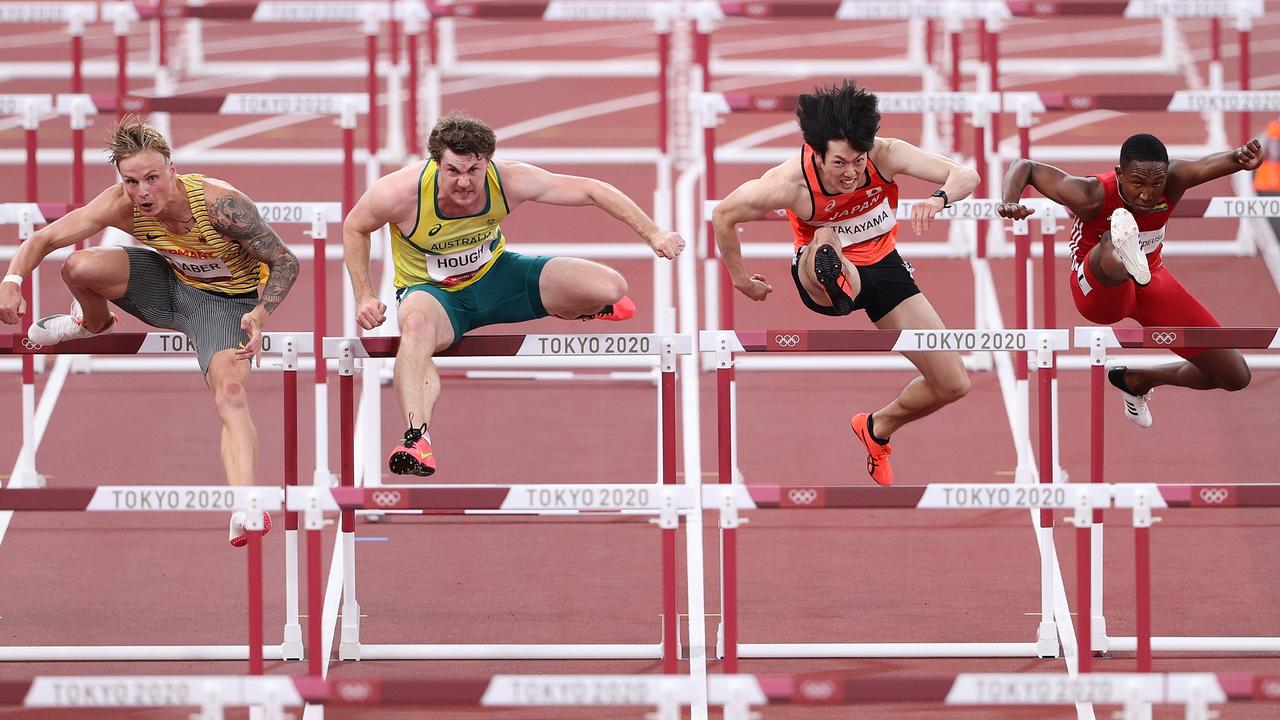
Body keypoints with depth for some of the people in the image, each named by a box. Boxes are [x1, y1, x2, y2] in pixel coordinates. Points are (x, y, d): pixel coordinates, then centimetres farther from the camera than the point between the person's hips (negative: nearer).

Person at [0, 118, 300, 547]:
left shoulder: (220, 204, -33)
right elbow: (43, 238, -12)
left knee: (230, 394, -29)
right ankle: (93, 323, 17)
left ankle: (246, 510, -42)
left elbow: (285, 262, -22)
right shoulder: (120, 205, -22)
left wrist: (261, 314, -40)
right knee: (79, 267, -19)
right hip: (169, 284, 4)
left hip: (225, 302, -4)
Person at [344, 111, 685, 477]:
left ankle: (575, 309, 32)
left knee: (611, 288, -7)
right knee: (417, 324, -44)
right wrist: (364, 298, -15)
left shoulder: (508, 182, -25)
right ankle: (416, 437, -55)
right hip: (431, 291, -3)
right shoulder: (402, 192, -30)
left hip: (494, 275, 4)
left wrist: (653, 234, -19)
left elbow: (591, 191, -15)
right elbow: (354, 228, -8)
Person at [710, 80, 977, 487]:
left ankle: (877, 428, 28)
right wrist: (740, 280, 1)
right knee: (825, 239, -42)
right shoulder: (791, 183, -29)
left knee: (953, 384, 1)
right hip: (820, 279, -4)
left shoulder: (885, 156, -24)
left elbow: (966, 177, -26)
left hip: (883, 267, 4)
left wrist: (940, 198, -49)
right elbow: (723, 215, -13)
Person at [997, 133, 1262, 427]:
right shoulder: (1092, 196, -31)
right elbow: (1025, 167, -23)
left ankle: (1137, 380, 26)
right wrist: (1010, 203, -44)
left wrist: (1241, 158, -66)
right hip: (1099, 289, -5)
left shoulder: (1173, 181, -24)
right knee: (1112, 253, -43)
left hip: (1151, 281, 5)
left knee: (1235, 377, 5)